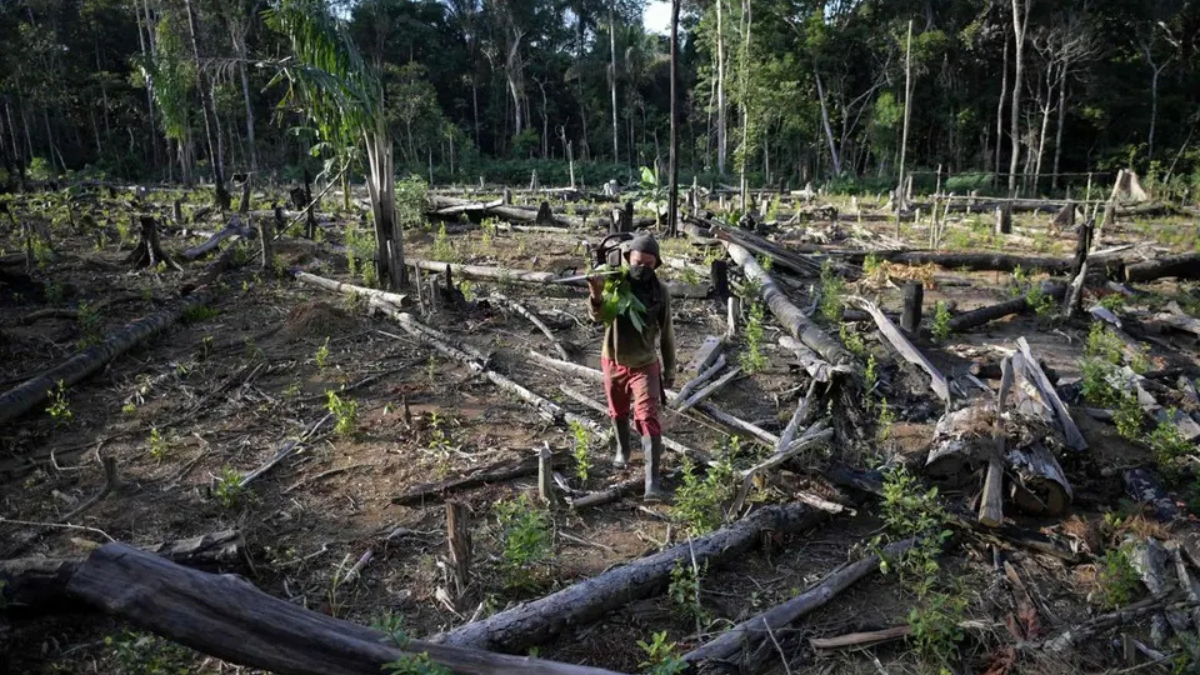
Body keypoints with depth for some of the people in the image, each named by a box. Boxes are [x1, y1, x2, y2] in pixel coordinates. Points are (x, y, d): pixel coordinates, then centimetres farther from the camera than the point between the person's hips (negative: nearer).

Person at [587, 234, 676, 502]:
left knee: (648, 419, -11)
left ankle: (653, 481, -12)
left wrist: (670, 370, 3)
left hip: (645, 365, -1)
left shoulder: (660, 291, -11)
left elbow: (666, 333, -2)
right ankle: (623, 449, 50)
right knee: (618, 412, 21)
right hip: (613, 362, 2)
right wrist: (596, 296, -50)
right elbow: (599, 317, -28)